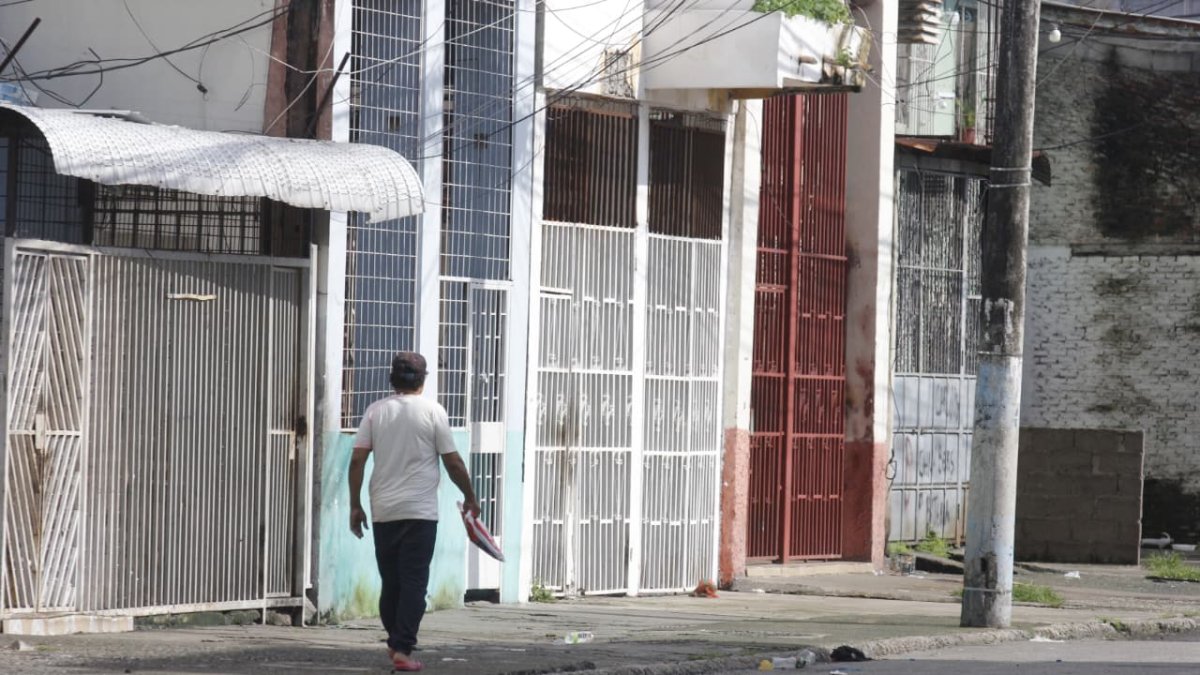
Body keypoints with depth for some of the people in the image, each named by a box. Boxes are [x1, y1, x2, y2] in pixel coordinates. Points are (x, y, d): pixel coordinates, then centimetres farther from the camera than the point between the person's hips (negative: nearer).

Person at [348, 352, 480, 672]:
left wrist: (355, 506, 7)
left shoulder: (376, 411, 5)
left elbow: (357, 460, 0)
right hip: (419, 513, -3)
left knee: (390, 581, 14)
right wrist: (470, 497, 12)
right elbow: (453, 462, -2)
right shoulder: (432, 411, -2)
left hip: (383, 512, 3)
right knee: (414, 582, -4)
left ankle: (395, 642, 23)